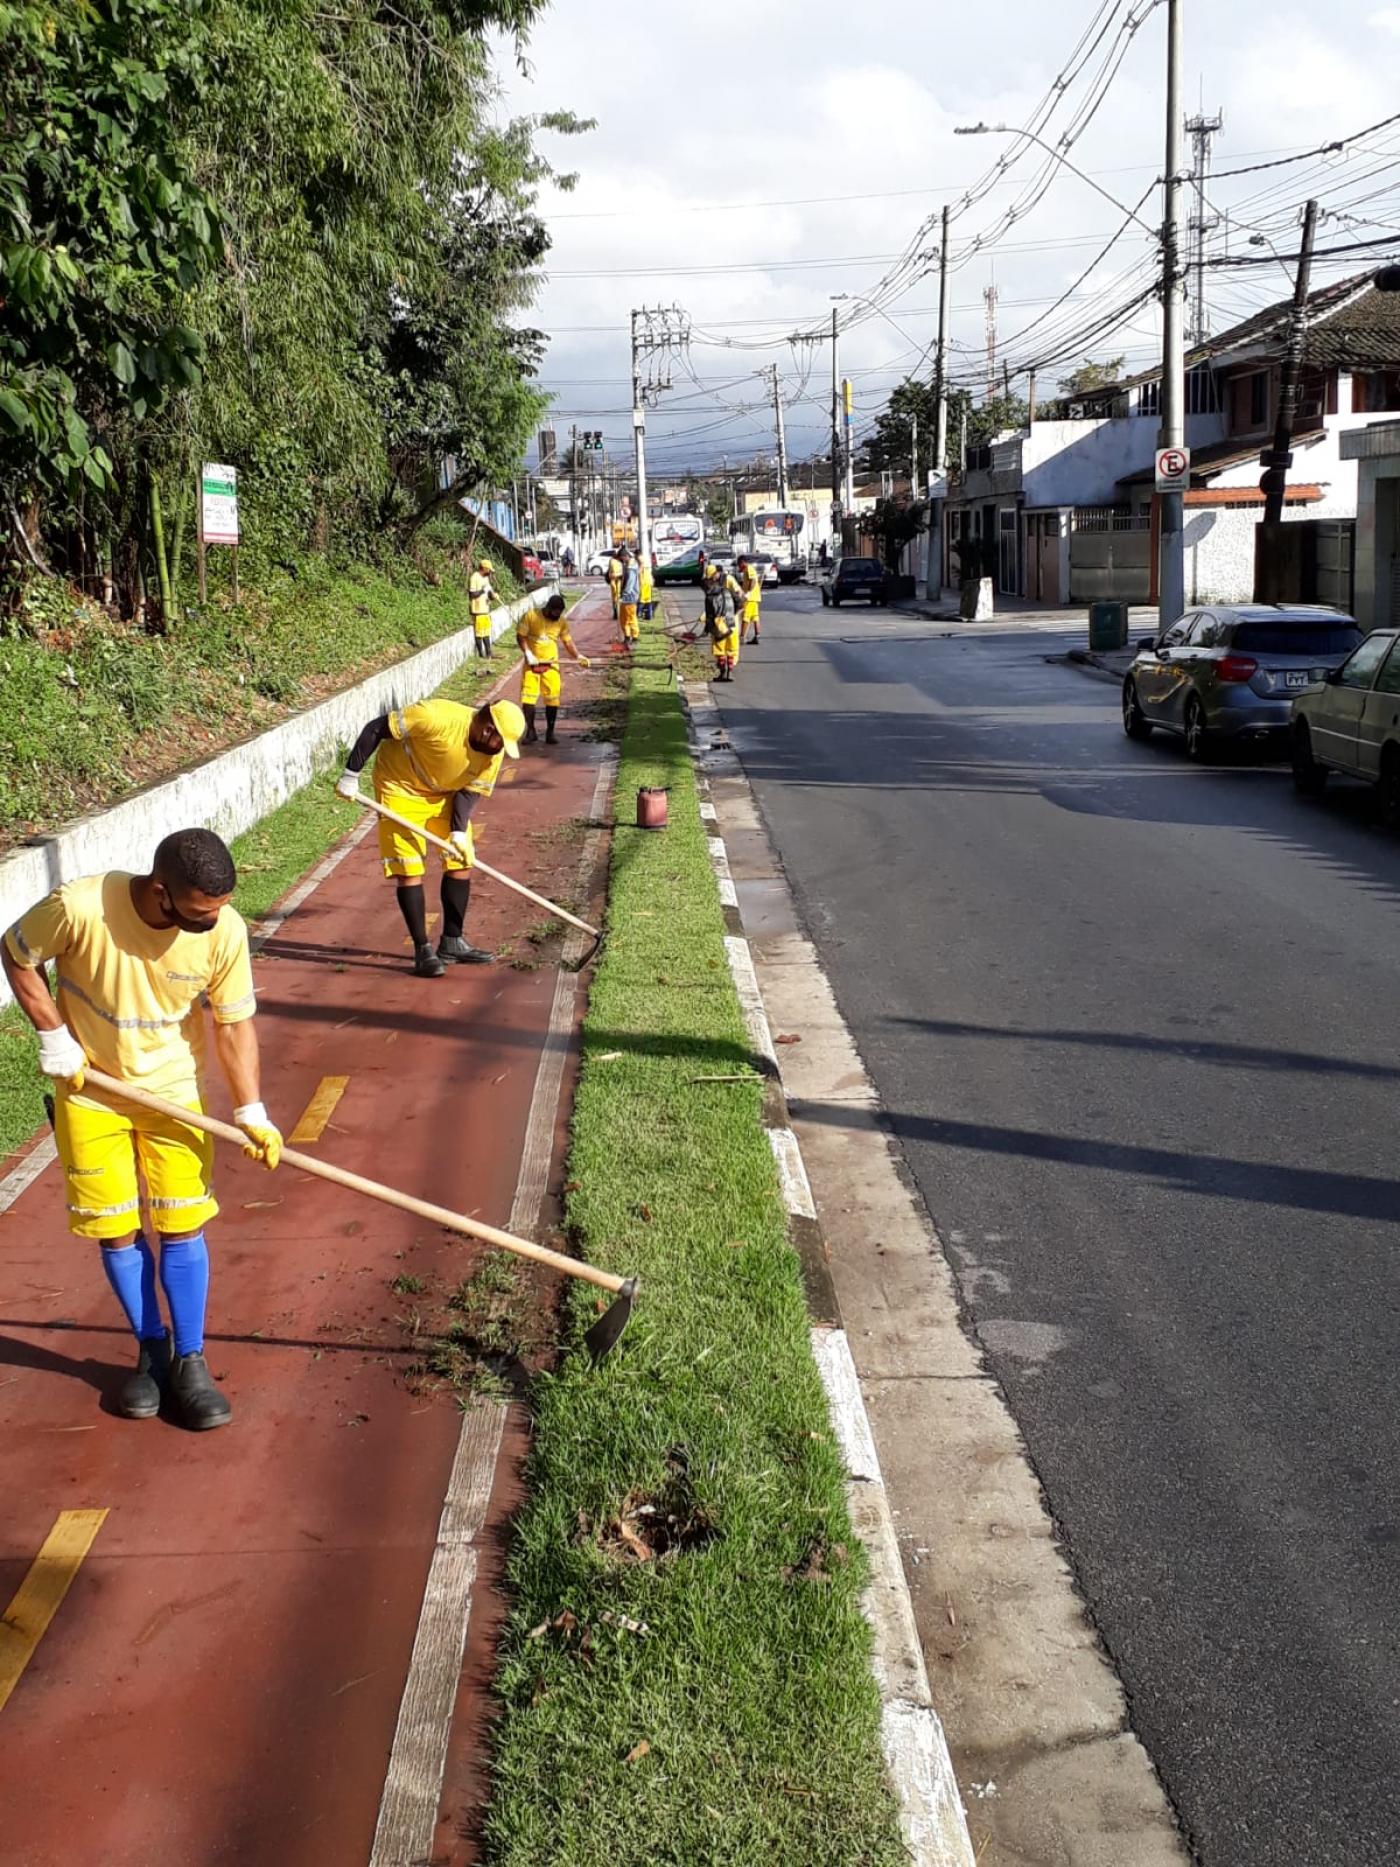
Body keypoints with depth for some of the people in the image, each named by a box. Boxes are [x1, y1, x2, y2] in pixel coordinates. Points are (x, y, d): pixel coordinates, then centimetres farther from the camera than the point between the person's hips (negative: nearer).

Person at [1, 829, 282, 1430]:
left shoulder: (225, 930, -22)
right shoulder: (79, 907, -30)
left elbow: (234, 1023, -10)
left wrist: (250, 1112, -16)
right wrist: (53, 1033, -15)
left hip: (173, 1088, 1)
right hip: (89, 1090, -1)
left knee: (183, 1226, 0)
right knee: (115, 1230, 5)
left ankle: (189, 1361, 14)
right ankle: (151, 1351, 24)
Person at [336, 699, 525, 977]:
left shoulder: (492, 751, -16)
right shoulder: (437, 718, -36)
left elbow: (470, 791, -5)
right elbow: (375, 729, -27)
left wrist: (458, 832, -21)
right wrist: (350, 775, -22)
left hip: (445, 792, 6)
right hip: (401, 787, -6)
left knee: (461, 861, 3)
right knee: (409, 868, -9)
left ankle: (452, 943, 15)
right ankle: (422, 950, -2)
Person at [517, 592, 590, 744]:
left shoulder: (562, 621, -1)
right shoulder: (530, 616, -9)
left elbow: (568, 641, 6)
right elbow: (520, 636, -6)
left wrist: (577, 656, -7)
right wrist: (527, 653, -18)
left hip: (551, 664, 2)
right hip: (531, 664, -2)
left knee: (552, 698, -1)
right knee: (527, 697, -4)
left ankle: (550, 732, 9)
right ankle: (530, 731, 7)